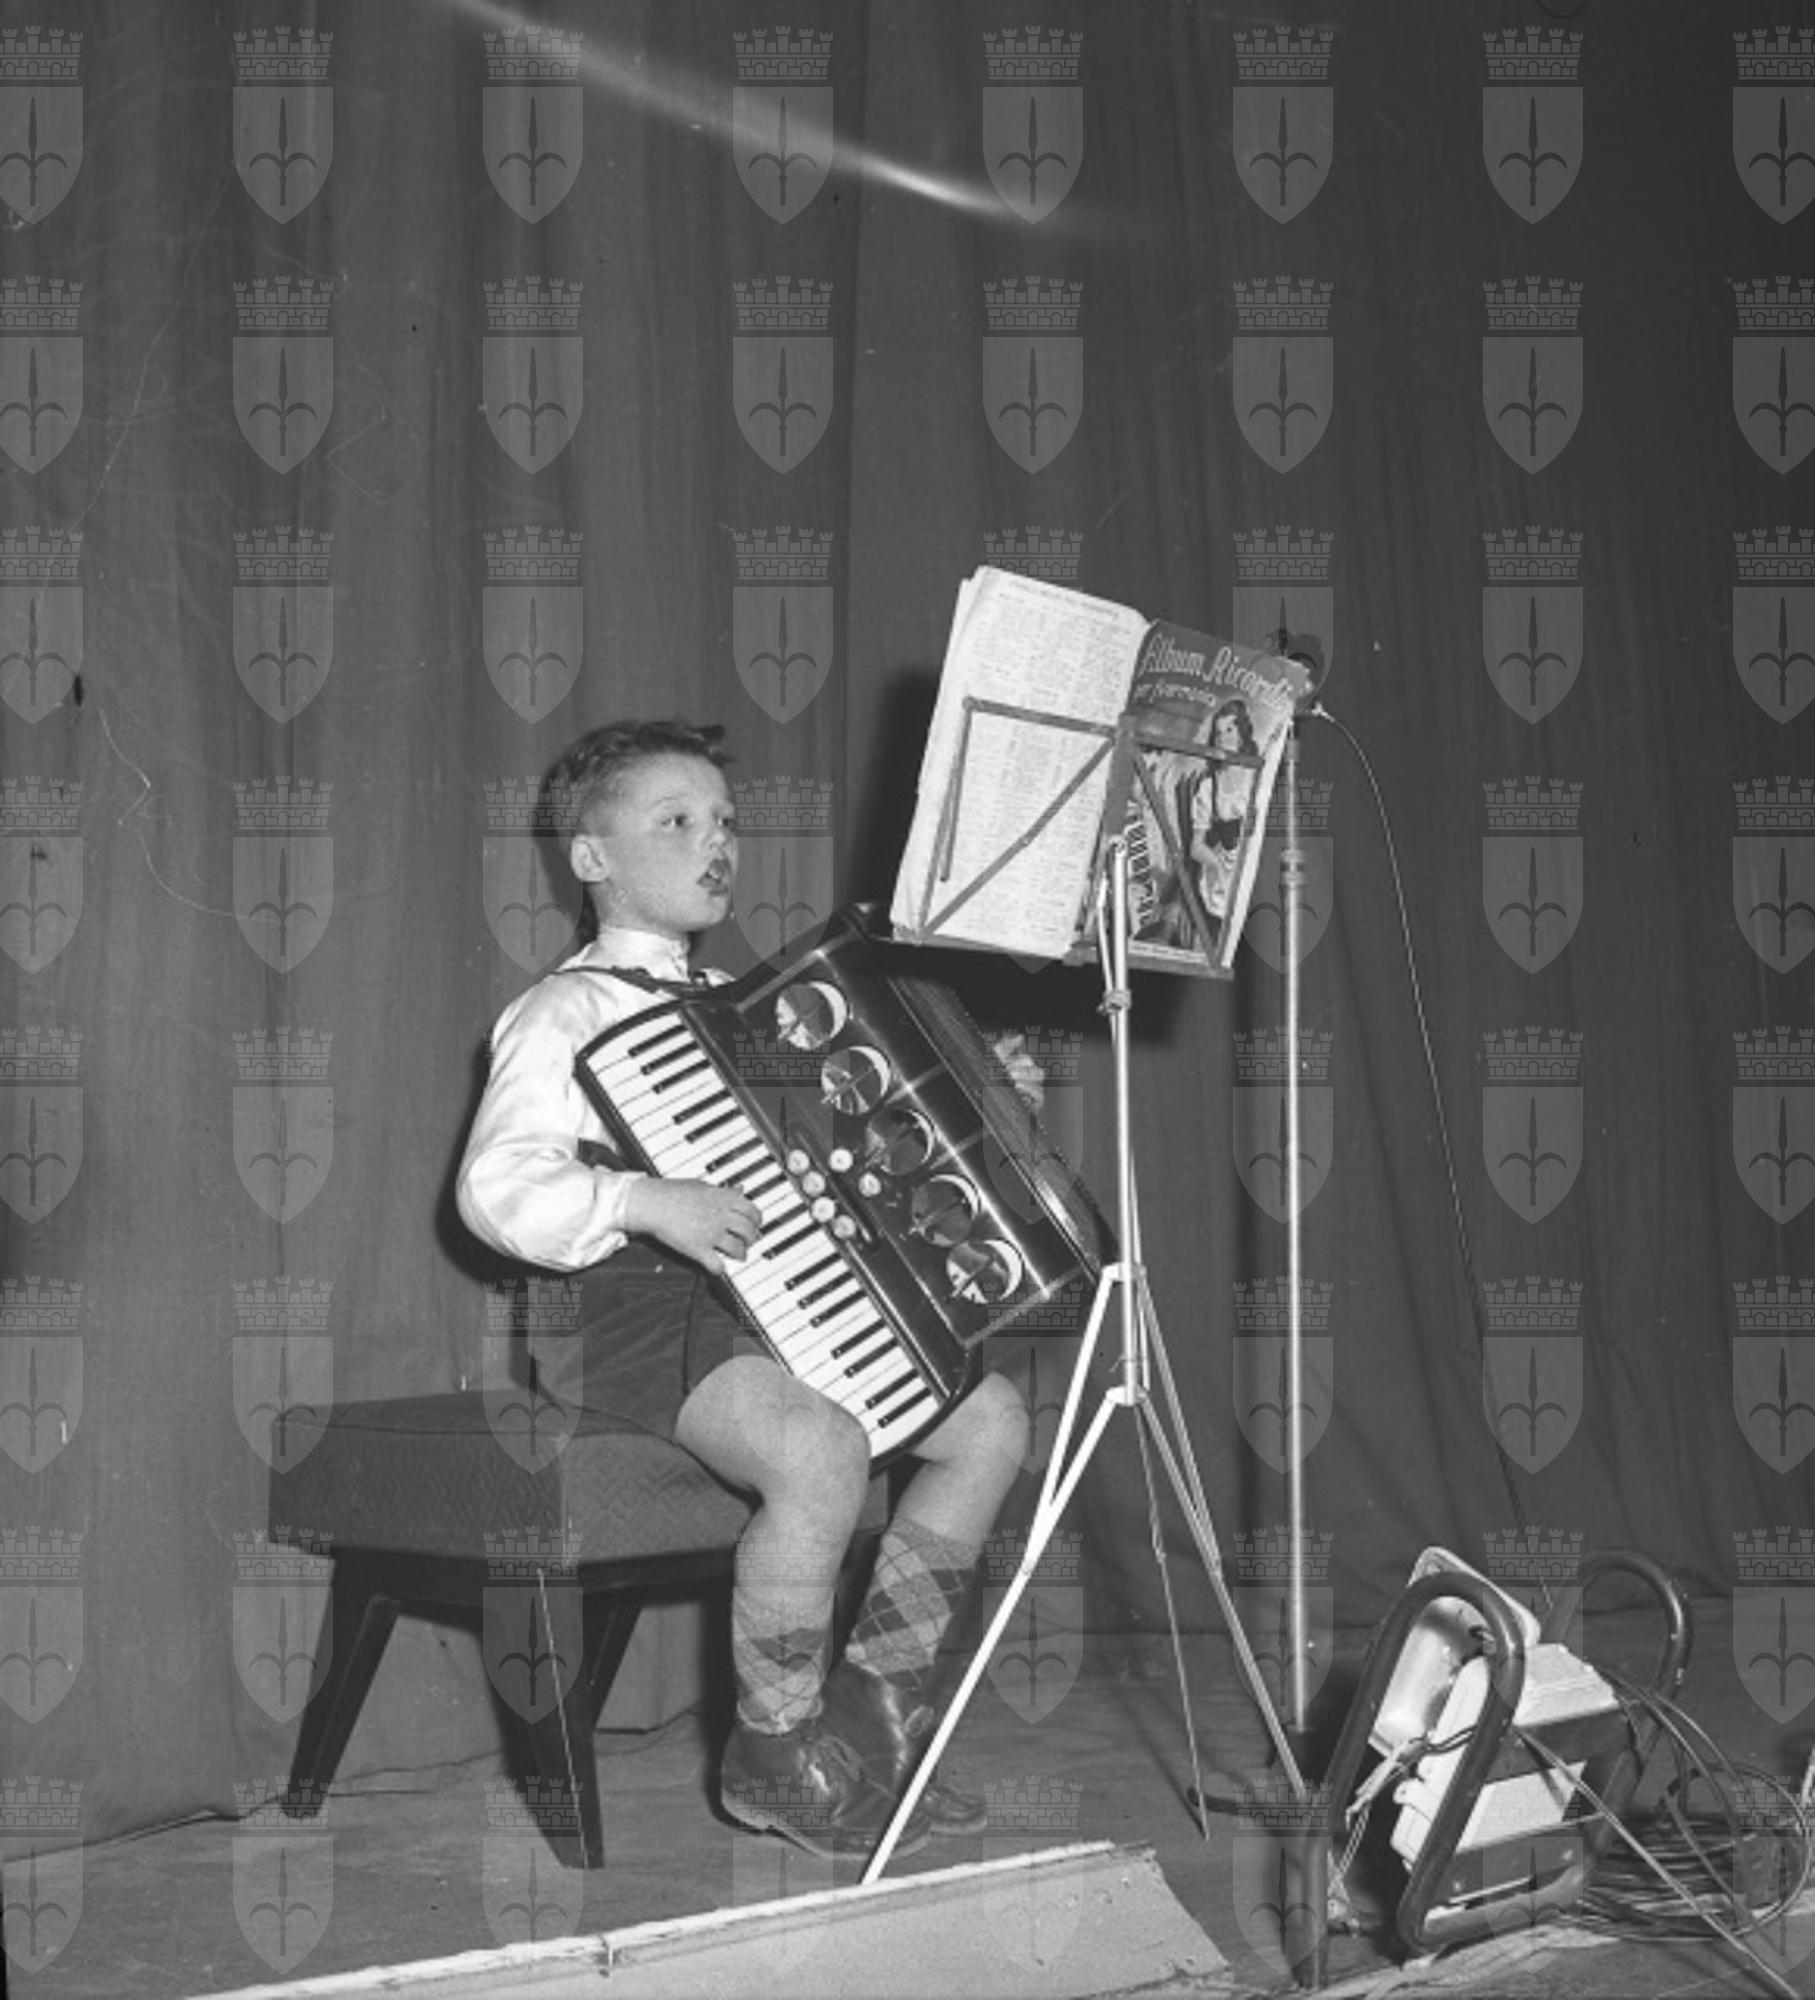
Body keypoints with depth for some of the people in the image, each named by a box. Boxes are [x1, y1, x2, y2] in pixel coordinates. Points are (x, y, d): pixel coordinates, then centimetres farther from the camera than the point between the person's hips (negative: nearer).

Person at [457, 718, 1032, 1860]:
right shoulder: (567, 1013, -5)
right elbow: (497, 1187, -19)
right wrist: (646, 1202, -31)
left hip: (768, 1302, 9)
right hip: (643, 1320, -9)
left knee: (991, 1415, -3)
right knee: (821, 1449, -33)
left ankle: (871, 1708, 6)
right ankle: (775, 1757, -13)